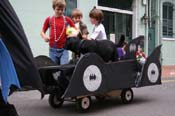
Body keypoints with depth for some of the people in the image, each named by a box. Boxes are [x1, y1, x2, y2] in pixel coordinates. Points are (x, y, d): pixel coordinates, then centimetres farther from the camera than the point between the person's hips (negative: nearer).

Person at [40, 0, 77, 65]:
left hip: (63, 49, -1)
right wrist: (45, 37, -12)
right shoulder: (49, 19, 3)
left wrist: (75, 34, -12)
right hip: (53, 50, 1)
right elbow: (42, 32, 10)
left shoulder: (67, 19, 3)